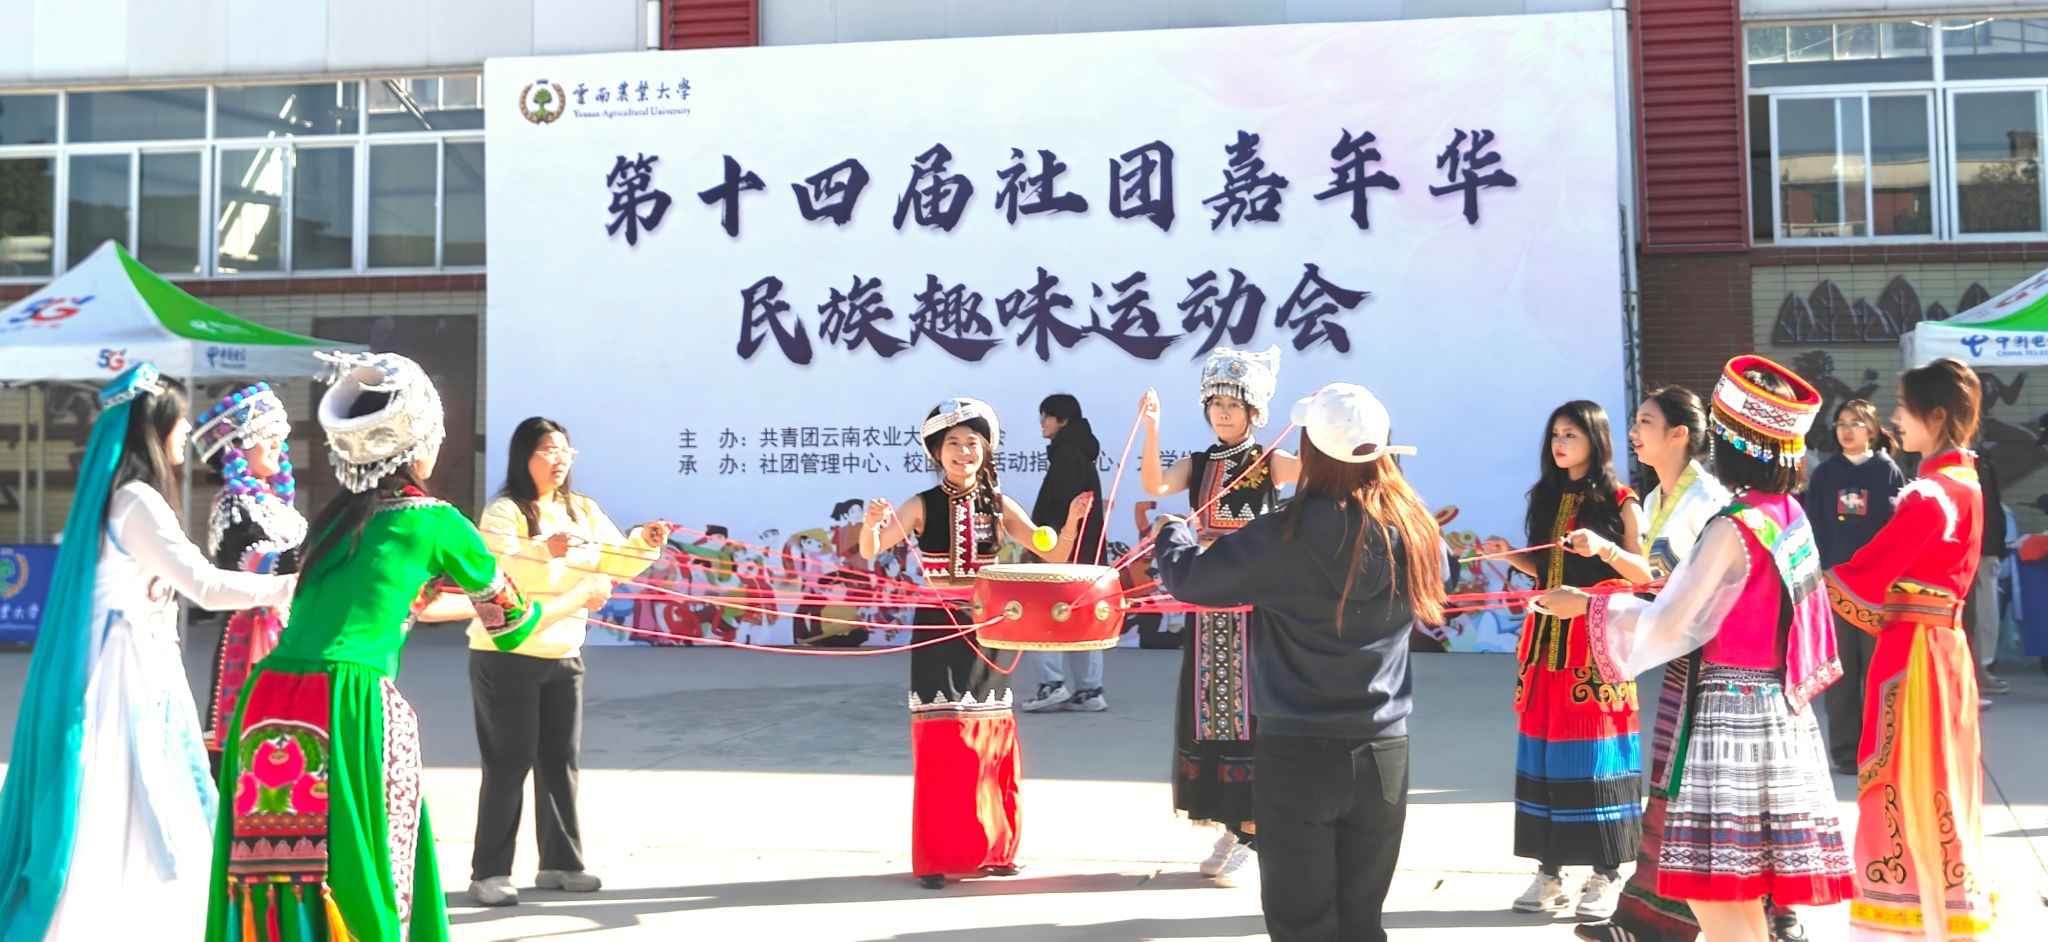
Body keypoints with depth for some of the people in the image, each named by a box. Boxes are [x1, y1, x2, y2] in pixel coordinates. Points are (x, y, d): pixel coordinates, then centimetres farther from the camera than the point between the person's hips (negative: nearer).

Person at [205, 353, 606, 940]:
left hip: (265, 710, 6)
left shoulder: (333, 517, 19)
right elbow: (513, 627, 16)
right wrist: (584, 596, 33)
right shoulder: (435, 522, 4)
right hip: (354, 712, -6)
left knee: (269, 887, 12)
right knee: (365, 891, 5)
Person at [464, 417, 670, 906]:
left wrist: (643, 544, -16)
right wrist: (544, 551, -44)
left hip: (564, 656, 6)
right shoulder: (504, 511, -11)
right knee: (510, 764, -4)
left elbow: (615, 564, 5)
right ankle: (489, 873, 4)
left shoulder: (584, 510, 8)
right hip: (506, 656, -6)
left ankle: (560, 862, 21)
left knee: (560, 760, 11)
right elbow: (496, 572, -27)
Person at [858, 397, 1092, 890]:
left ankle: (992, 847, 22)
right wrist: (871, 523, -34)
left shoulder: (999, 505, 3)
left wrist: (1072, 521, -18)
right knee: (940, 742, -3)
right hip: (938, 631, -2)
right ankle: (938, 855, 5)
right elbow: (870, 552, -13)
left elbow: (1052, 555, 0)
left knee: (990, 738, 8)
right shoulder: (922, 506, -4)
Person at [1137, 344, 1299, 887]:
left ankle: (1251, 835, 4)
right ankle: (1228, 826, 20)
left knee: (1250, 711, -3)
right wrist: (1151, 430, -24)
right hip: (1208, 606, 4)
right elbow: (1153, 486, -12)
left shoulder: (1270, 464, -2)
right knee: (1210, 710, 8)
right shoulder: (1197, 466, 7)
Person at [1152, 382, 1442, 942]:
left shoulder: (1287, 537, -16)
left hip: (1297, 753, -3)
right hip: (1384, 752, 3)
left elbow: (1188, 577, -6)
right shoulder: (1417, 533, -5)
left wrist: (1172, 533, 15)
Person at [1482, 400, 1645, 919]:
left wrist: (1603, 548, -23)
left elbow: (1646, 572, -7)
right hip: (1547, 637, 6)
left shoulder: (1620, 501, -3)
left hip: (1598, 640, -5)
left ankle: (1606, 873, 3)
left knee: (1595, 750, -5)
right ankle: (1550, 869, 10)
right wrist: (1510, 557, 3)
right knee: (1544, 750, 4)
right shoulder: (1547, 498, 14)